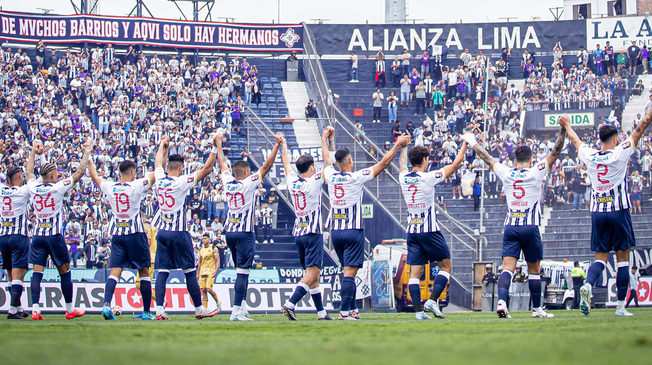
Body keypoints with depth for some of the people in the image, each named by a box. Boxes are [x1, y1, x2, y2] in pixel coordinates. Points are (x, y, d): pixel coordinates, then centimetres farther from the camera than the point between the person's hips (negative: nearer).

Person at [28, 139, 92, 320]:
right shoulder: (58, 188, -9)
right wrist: (87, 152, 7)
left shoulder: (33, 188, 1)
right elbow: (80, 173, -4)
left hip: (37, 236, 4)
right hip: (54, 236, -4)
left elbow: (29, 175, 25)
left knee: (37, 272, -1)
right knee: (65, 271, 7)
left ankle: (35, 309, -12)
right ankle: (70, 310, 13)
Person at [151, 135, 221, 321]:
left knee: (162, 272, 3)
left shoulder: (159, 179, 2)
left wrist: (163, 145, 39)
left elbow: (158, 164, 24)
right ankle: (199, 309, 9)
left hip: (162, 232, 5)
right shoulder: (182, 182, -12)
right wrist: (215, 148, -4)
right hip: (179, 232, -5)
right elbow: (206, 169, -11)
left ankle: (159, 310, -6)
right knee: (190, 272, 3)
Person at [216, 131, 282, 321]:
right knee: (242, 271, -8)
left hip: (230, 232, 7)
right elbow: (266, 165, -12)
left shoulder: (228, 182, 4)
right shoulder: (249, 183, -11)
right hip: (245, 233, -7)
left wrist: (219, 144, 34)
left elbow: (222, 164, 20)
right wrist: (277, 145, -9)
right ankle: (236, 310, -14)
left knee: (242, 270, 17)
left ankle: (241, 306, 19)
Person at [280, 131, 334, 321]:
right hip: (313, 233, -7)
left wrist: (284, 146, 37)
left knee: (313, 275, 12)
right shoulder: (313, 182, -11)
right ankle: (290, 304, -27)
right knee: (311, 274, -11)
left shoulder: (292, 182, 4)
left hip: (298, 233, 7)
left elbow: (287, 165, 22)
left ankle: (321, 311, 15)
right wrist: (325, 140, 7)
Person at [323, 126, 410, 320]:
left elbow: (326, 160, 25)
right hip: (353, 231, -6)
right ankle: (344, 311, -15)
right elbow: (383, 163, -5)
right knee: (349, 272, -9)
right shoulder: (356, 178, -10)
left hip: (335, 231, 6)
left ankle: (352, 309, 19)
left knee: (348, 271, 16)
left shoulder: (331, 176, 3)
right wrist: (398, 145, 5)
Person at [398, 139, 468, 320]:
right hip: (430, 230, -5)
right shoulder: (429, 178, -11)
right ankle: (433, 300, -8)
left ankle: (418, 310, -4)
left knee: (415, 271, 3)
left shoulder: (404, 178, 1)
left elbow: (402, 164, 26)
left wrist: (404, 146, 42)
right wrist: (464, 145, 10)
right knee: (445, 266, 7)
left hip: (412, 231, 5)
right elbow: (455, 165, -3)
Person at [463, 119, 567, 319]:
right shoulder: (536, 173, -2)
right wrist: (563, 129, -2)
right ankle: (537, 308, 16)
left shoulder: (506, 174, 5)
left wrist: (473, 143, 33)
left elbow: (488, 158, 19)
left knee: (508, 267, -7)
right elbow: (555, 152, -3)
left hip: (510, 227, 2)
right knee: (534, 270, 9)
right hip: (530, 226, -2)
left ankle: (501, 301, -27)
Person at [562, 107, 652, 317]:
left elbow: (576, 141, 22)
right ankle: (621, 306, 0)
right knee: (623, 258, 3)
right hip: (619, 211, -4)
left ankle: (588, 285, -23)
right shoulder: (620, 154, -8)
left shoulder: (590, 156, 2)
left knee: (600, 258, 7)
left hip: (597, 212, 4)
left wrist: (567, 126, 41)